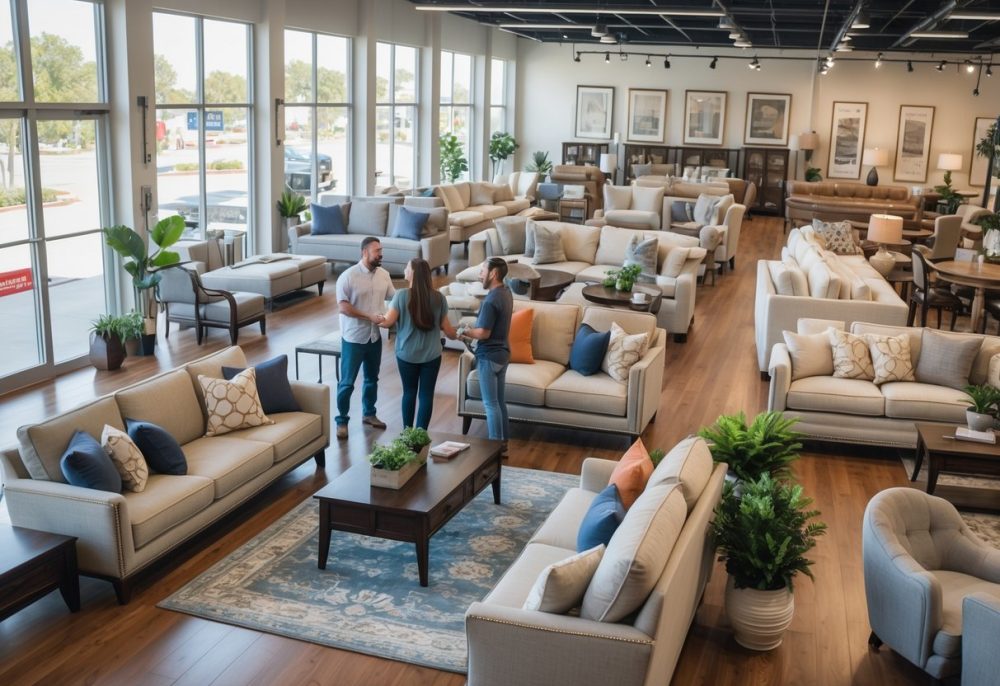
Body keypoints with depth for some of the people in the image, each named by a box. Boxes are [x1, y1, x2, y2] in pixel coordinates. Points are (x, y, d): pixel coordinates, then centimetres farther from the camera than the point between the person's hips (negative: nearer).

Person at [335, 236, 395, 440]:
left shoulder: (383, 274, 2)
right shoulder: (348, 276, -16)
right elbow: (343, 307, -20)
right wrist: (370, 317, -25)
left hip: (375, 336, 6)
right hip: (354, 337, -6)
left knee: (372, 378, 19)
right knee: (347, 382, 1)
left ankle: (369, 414, 35)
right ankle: (342, 421, 14)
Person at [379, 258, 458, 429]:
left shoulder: (402, 295, -12)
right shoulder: (438, 298, -5)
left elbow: (388, 321, -10)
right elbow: (446, 327, 1)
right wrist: (455, 334, 23)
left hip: (407, 354, 0)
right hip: (431, 355, 1)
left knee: (409, 392, 14)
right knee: (426, 394, 7)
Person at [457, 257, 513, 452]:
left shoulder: (491, 300, -23)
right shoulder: (506, 293, 7)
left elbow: (483, 333, -21)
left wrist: (465, 331, -5)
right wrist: (471, 329, 11)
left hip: (489, 356, -9)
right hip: (502, 353, 9)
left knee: (491, 404, -1)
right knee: (499, 401, 15)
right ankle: (503, 443, 23)